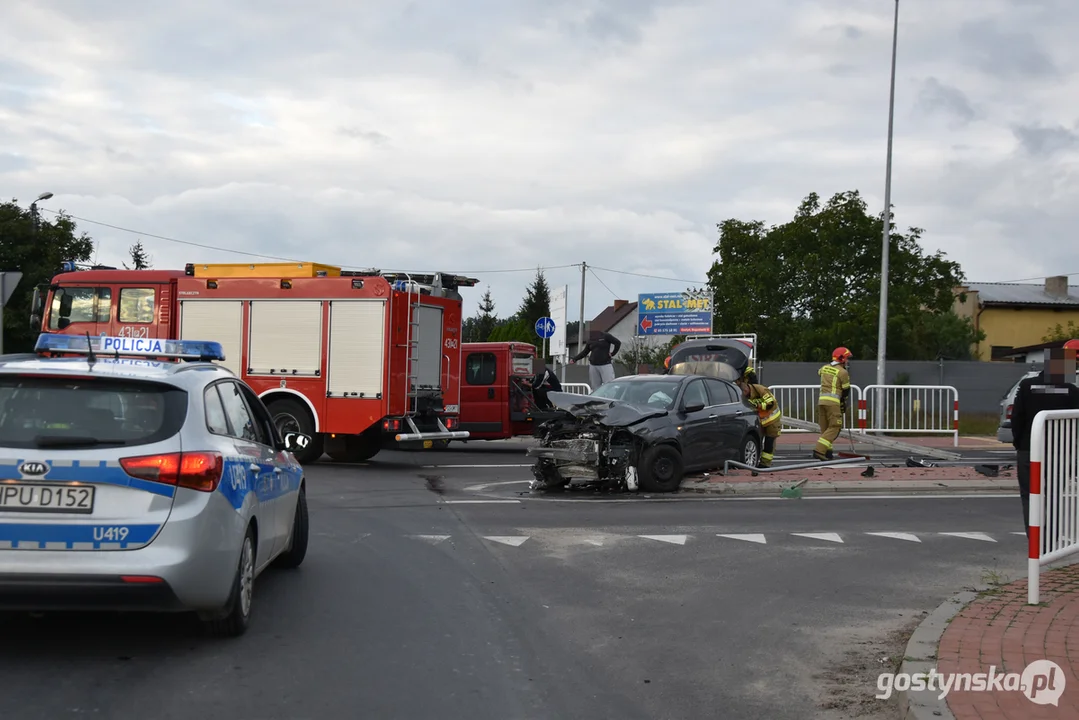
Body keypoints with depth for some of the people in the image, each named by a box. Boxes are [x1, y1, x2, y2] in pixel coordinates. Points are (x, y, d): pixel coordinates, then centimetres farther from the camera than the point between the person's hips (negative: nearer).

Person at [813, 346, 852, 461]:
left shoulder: (824, 368, 14)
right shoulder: (843, 372, -4)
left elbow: (819, 372, 38)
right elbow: (846, 390, 2)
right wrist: (844, 403, 19)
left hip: (821, 400, 7)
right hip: (833, 401, -7)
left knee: (825, 428, 13)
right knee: (834, 427, -5)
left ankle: (826, 452, 13)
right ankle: (819, 450, -16)